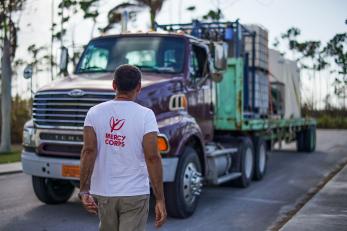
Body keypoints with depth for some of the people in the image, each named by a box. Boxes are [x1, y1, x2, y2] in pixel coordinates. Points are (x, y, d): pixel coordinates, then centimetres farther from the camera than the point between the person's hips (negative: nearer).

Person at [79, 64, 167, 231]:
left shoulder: (95, 113, -1)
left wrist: (84, 190, -9)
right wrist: (160, 199, -11)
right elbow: (152, 157, -15)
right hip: (135, 194, -3)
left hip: (103, 192, 4)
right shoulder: (145, 115, -9)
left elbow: (89, 151, -11)